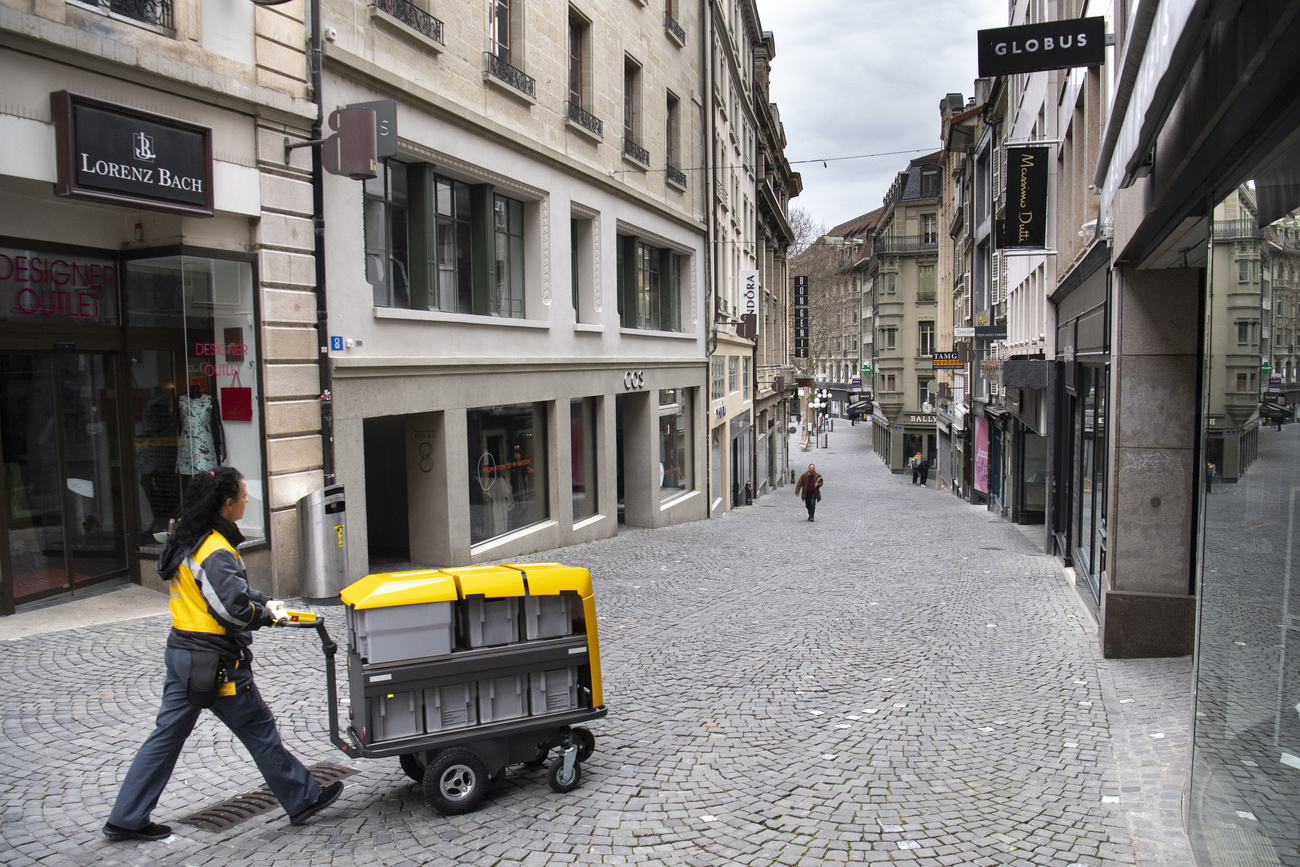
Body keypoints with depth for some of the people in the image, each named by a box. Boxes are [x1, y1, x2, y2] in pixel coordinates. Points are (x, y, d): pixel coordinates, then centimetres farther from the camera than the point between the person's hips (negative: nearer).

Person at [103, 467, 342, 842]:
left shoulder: (188, 539, 10)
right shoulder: (216, 552, -22)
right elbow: (235, 609, -28)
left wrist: (264, 601, 9)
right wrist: (269, 615, -11)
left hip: (181, 652, 9)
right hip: (215, 661, -9)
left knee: (167, 734, 15)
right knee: (259, 730, 4)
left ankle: (126, 818, 23)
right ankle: (302, 800, 17)